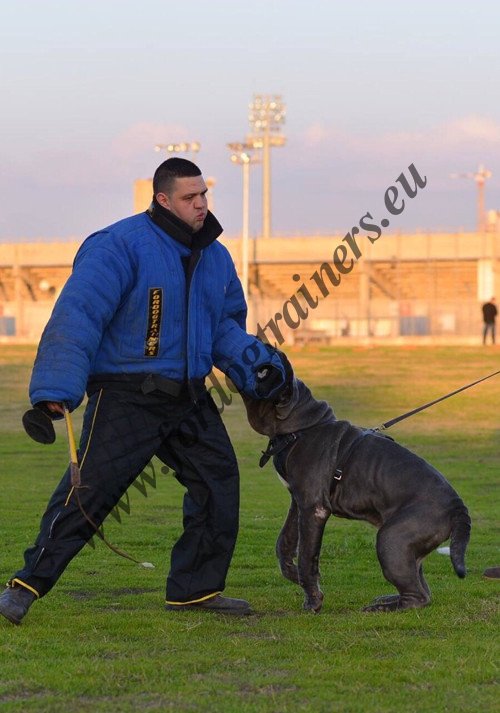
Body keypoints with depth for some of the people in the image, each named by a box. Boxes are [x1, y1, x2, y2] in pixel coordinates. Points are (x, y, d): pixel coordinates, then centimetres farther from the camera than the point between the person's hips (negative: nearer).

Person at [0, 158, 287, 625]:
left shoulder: (214, 257, 11)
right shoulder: (121, 246, -13)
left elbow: (226, 326, 22)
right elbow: (78, 314, -19)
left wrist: (252, 363, 2)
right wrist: (55, 391, -26)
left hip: (189, 398, 7)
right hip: (125, 396, -7)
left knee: (219, 481, 9)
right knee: (88, 490, -10)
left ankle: (195, 588, 21)